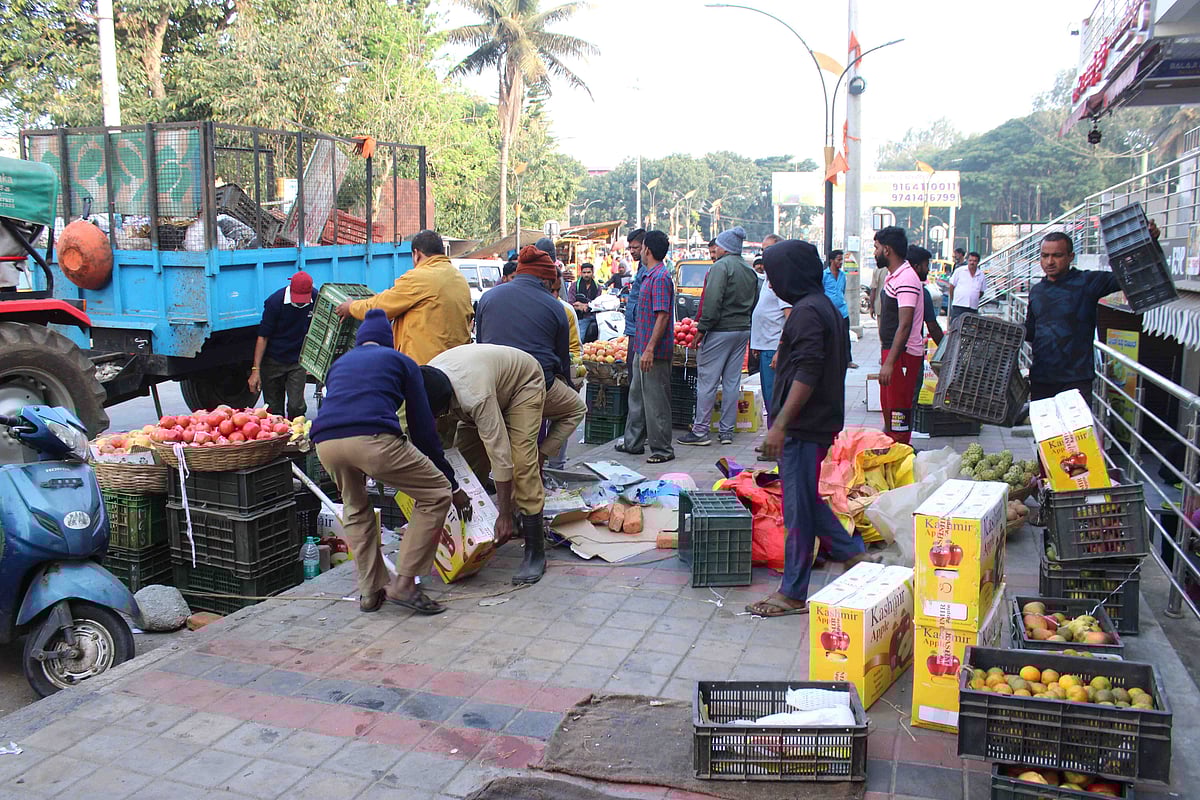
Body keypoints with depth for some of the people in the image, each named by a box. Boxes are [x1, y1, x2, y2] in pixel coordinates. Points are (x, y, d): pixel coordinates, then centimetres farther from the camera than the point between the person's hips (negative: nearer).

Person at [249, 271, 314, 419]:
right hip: (273, 361, -1)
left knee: (296, 406, -10)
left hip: (298, 362, 1)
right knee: (273, 409, 4)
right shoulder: (275, 301, -15)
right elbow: (263, 337, -11)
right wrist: (255, 370, -14)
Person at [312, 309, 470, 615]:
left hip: (325, 442, 5)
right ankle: (403, 584, 8)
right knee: (436, 494, 11)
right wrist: (452, 484, 24)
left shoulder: (339, 363, 34)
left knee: (355, 509, 31)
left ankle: (369, 592, 29)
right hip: (373, 439, -5)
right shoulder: (400, 361, 23)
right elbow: (422, 426, 19)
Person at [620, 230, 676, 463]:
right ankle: (633, 442, 29)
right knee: (637, 396, 18)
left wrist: (650, 349, -26)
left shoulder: (660, 277, -17)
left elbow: (662, 316, -23)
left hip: (654, 351, -10)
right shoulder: (651, 276, 14)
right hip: (643, 348, 10)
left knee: (656, 400, -2)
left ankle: (662, 450, 7)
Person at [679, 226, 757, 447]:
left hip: (720, 331, -8)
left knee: (707, 381, -3)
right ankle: (727, 431, 14)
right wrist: (745, 326, 19)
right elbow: (754, 304, 16)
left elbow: (712, 301, -20)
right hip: (743, 331, 8)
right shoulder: (750, 271, 15)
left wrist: (702, 329, -17)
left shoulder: (721, 266, -11)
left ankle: (700, 432, -1)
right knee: (732, 382, 10)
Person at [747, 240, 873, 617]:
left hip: (804, 427, -10)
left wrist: (780, 425, -24)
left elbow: (806, 374, -24)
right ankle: (854, 556, 26)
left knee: (798, 507, -1)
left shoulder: (808, 311, -17)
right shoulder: (823, 306, 15)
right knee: (806, 500, 19)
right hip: (817, 422, 10)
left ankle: (793, 594, 9)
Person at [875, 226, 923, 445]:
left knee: (899, 413, -7)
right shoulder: (893, 275, 14)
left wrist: (890, 362, -28)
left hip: (903, 354, -11)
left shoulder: (906, 279, -19)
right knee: (888, 408, 17)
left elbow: (905, 326, -25)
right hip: (891, 351, 11)